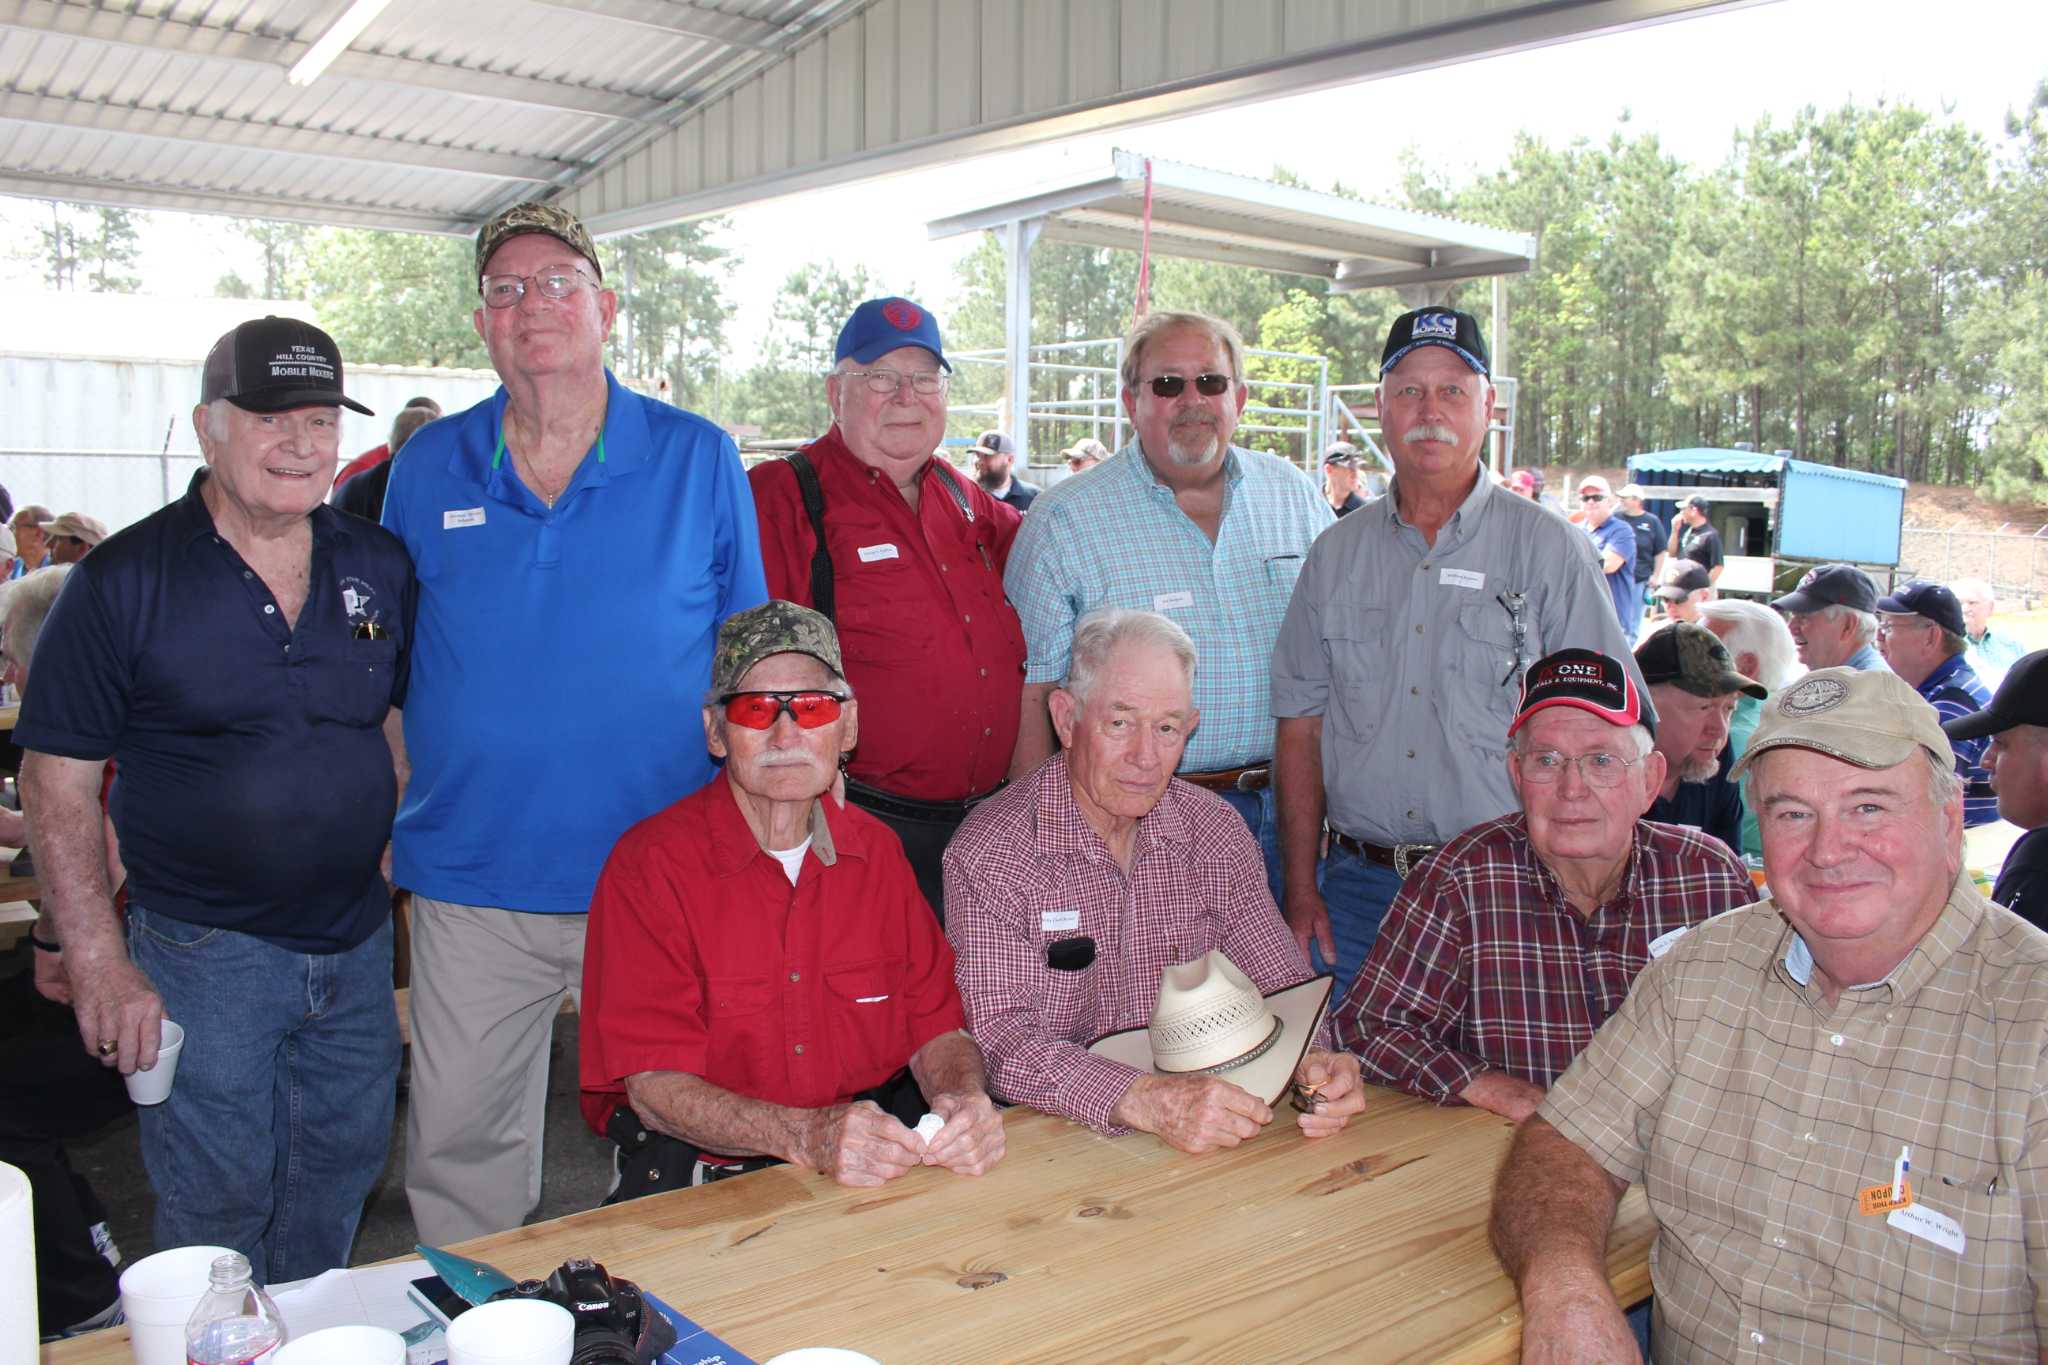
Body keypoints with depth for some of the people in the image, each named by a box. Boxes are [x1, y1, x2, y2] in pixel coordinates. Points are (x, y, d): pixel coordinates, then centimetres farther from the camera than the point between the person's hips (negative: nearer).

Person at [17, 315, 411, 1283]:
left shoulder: (381, 568, 2)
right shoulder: (122, 582, -10)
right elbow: (58, 783, -8)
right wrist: (99, 964, -14)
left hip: (358, 940, 4)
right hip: (203, 950, -4)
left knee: (340, 1179, 18)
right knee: (217, 1202, 7)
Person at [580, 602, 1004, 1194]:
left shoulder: (876, 851, 4)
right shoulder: (650, 863, -12)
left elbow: (934, 1023, 5)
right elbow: (655, 1084, -17)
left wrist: (961, 1096, -20)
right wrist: (807, 1136, -33)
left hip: (872, 1169, 1)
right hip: (698, 1182, 0)